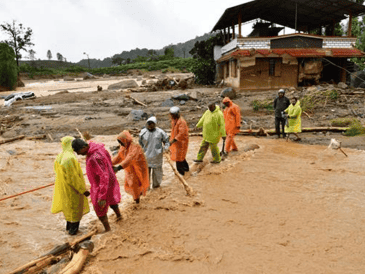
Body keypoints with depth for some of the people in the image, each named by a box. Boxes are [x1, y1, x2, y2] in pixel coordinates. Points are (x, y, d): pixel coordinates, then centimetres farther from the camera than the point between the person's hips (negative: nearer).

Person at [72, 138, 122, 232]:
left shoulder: (94, 158, -37)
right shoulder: (97, 148, -8)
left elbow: (104, 177, -36)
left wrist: (102, 197, -34)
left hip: (102, 185, -9)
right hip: (110, 181, 9)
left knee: (100, 210, 10)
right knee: (111, 199, 33)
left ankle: (107, 229, 28)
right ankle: (118, 215, 57)